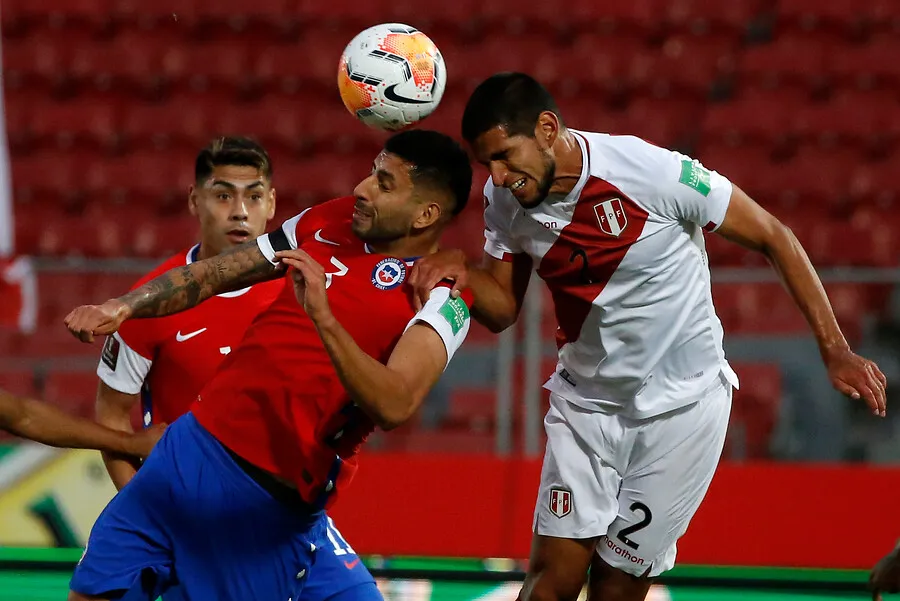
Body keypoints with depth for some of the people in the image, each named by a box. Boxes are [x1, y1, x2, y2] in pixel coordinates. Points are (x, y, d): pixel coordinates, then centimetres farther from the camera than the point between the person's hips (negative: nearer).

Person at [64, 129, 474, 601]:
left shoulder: (442, 300, -12)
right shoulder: (333, 221, 9)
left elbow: (394, 406, -29)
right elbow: (211, 274, 17)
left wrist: (324, 318, -38)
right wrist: (122, 308, 2)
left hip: (269, 500, -6)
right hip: (194, 444, 7)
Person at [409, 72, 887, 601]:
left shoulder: (653, 171, -23)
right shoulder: (505, 200, -8)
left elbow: (774, 238, -12)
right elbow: (503, 308, 5)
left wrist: (835, 350, -12)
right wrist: (462, 274, -19)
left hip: (681, 403, -4)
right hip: (586, 401, 4)